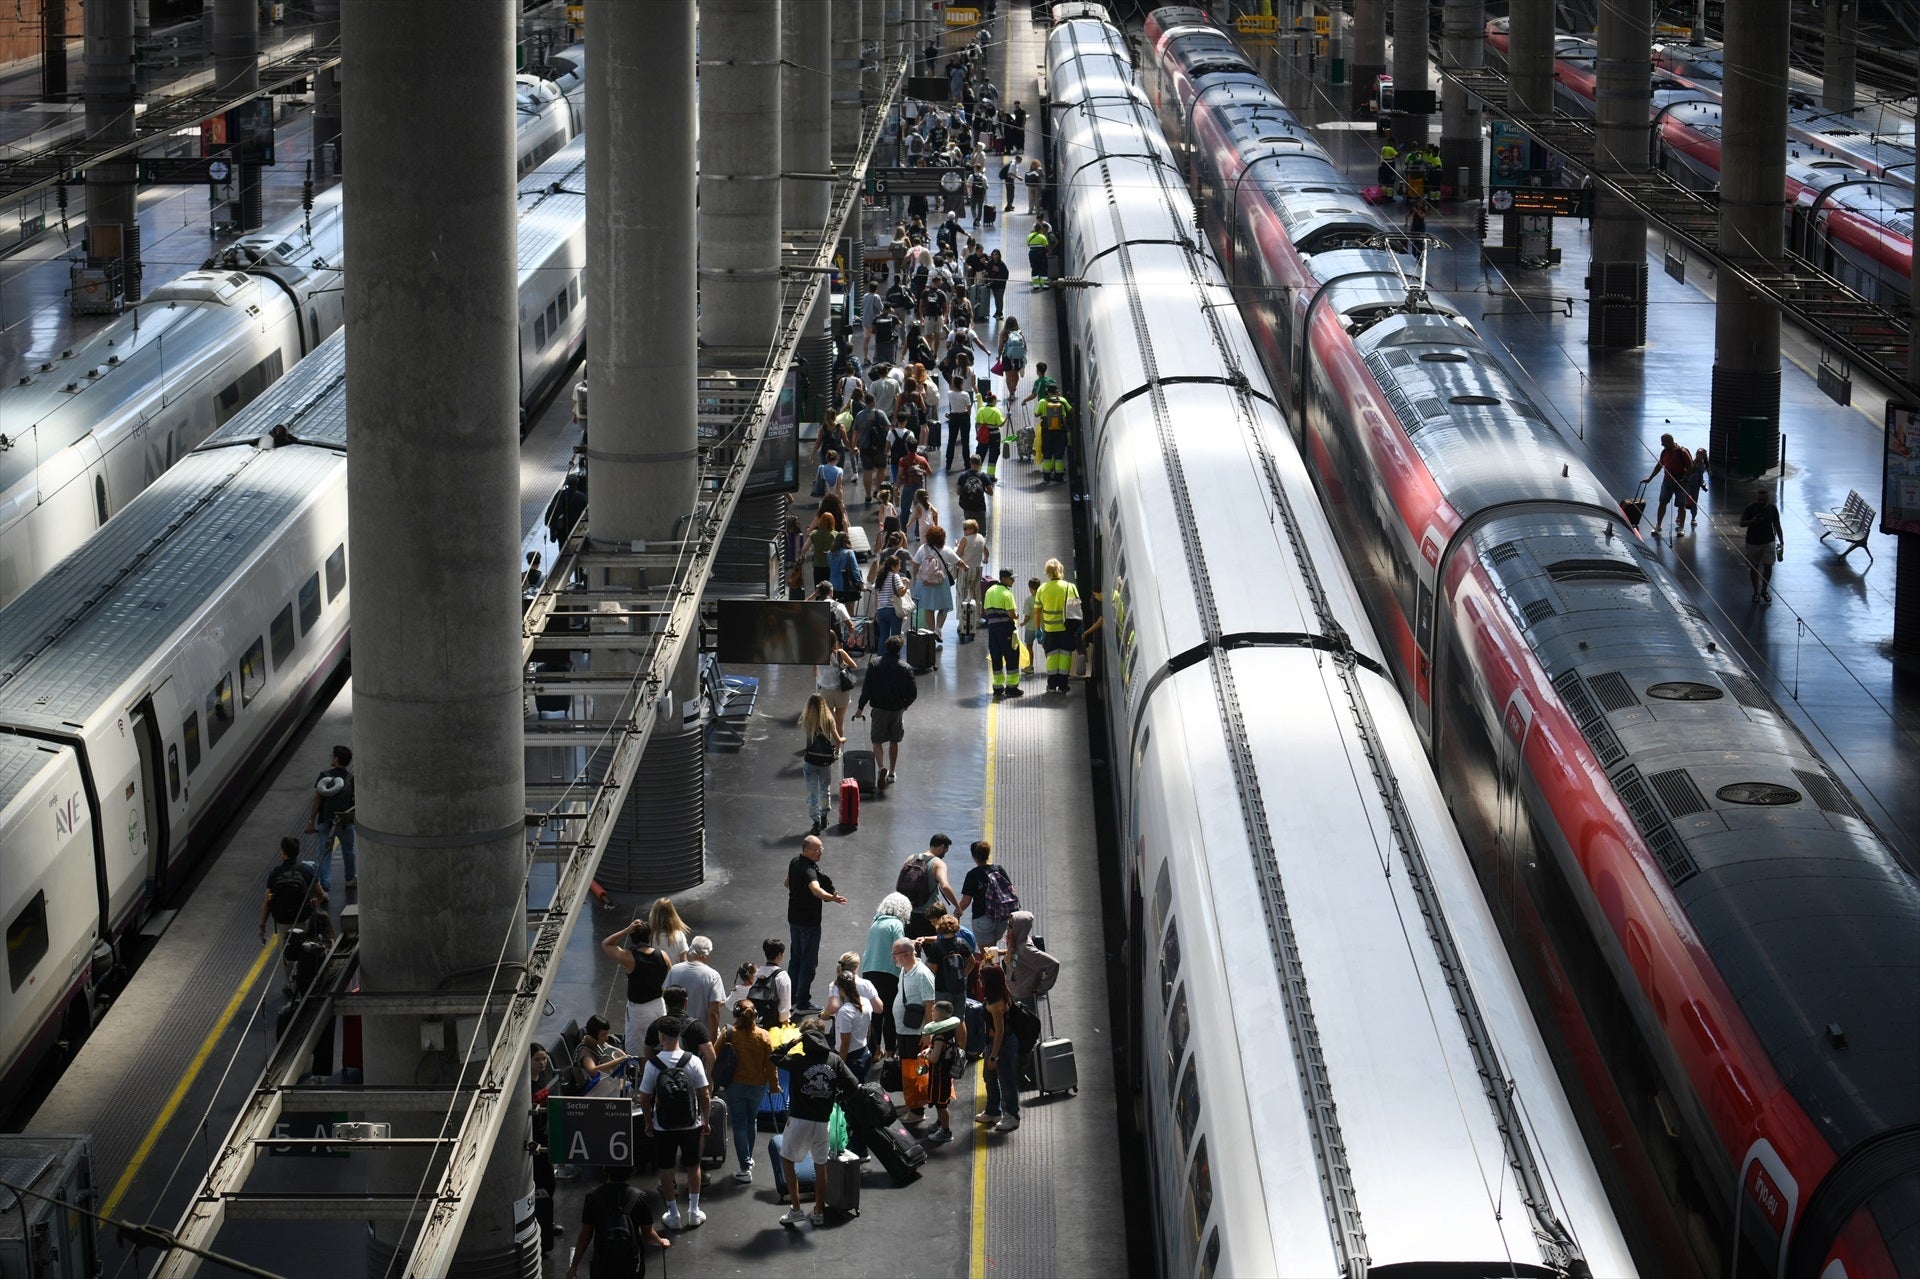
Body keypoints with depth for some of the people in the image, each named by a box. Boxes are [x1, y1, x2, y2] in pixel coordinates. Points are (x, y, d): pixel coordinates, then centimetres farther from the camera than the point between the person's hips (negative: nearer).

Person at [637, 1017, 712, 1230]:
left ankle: (673, 1215, 20)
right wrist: (705, 1120, 8)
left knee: (666, 1170, 13)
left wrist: (649, 1123, 8)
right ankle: (693, 1212, 23)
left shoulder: (653, 1064, -13)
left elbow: (645, 1098, -8)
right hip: (691, 1124, 1)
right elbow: (704, 1095, -7)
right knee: (693, 1166, 18)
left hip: (663, 1127, -1)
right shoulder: (693, 1061, -11)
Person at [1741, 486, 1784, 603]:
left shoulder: (1773, 509, -4)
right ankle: (1756, 592, 22)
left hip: (1768, 542, 1)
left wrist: (1781, 542, 2)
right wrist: (1753, 521, -27)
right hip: (1753, 542, -1)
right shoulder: (1751, 508, -9)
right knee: (1754, 567, 7)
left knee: (1768, 566, -3)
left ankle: (1764, 590, 16)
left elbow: (1777, 526, 4)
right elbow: (1742, 523, -8)